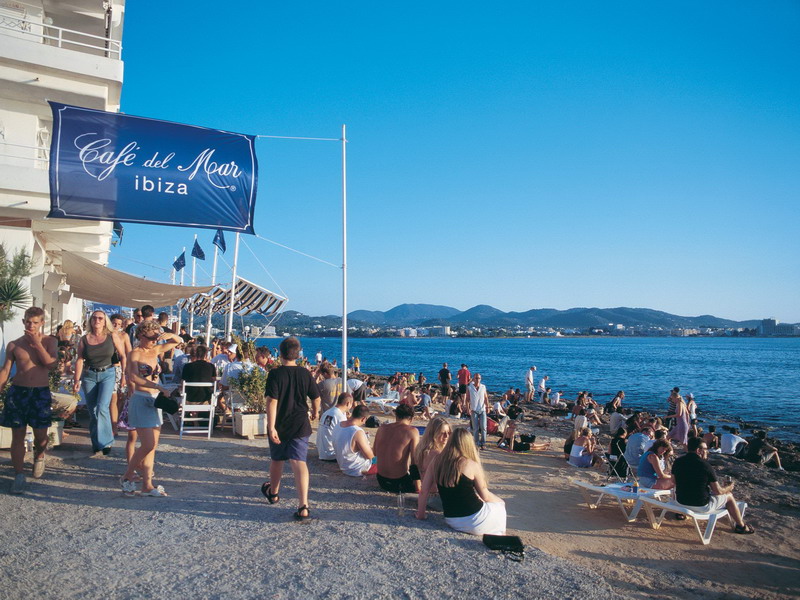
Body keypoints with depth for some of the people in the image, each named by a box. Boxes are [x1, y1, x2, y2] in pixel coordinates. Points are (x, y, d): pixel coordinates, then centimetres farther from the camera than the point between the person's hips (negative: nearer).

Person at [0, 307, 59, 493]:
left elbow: (52, 364, -13)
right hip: (17, 391, 1)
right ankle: (19, 476, 8)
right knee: (18, 434, 1)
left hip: (41, 392, -1)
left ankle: (39, 457, 36)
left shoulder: (49, 341, 1)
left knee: (40, 434, 3)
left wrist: (37, 344, -14)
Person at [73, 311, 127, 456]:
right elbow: (79, 361, 1)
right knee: (92, 412, 7)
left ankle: (106, 442, -5)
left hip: (107, 374, -2)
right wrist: (77, 381, -5)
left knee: (102, 408, -16)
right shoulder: (84, 339, 3)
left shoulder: (112, 337, -1)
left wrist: (125, 374, -5)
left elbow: (123, 356, 1)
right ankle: (96, 444, 20)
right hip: (89, 376, 2)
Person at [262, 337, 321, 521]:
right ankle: (303, 507, -17)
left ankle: (273, 492, 45)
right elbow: (316, 398, 5)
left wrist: (271, 427, -19)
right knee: (299, 462, -6)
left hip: (279, 426, -1)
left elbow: (272, 401, -19)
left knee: (277, 459, 21)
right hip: (300, 426, 1)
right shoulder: (305, 373, -2)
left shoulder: (275, 374, -12)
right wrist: (315, 412, 25)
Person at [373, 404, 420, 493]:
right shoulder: (412, 431, -12)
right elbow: (415, 460, -15)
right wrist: (417, 485, -7)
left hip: (382, 481, 5)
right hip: (400, 482, -5)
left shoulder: (381, 428, 2)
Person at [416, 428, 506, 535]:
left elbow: (424, 492, -1)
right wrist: (501, 502, 15)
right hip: (474, 521, -5)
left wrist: (421, 514, 13)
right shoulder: (471, 465, -15)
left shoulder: (436, 463, -3)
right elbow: (485, 496, -5)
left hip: (451, 521, 5)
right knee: (499, 506, 25)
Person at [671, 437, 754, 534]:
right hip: (702, 506, -5)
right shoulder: (705, 465, -19)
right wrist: (729, 488, 11)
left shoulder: (677, 462, -6)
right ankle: (741, 526, 36)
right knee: (729, 496, 20)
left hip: (680, 502, 5)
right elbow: (718, 491, -11)